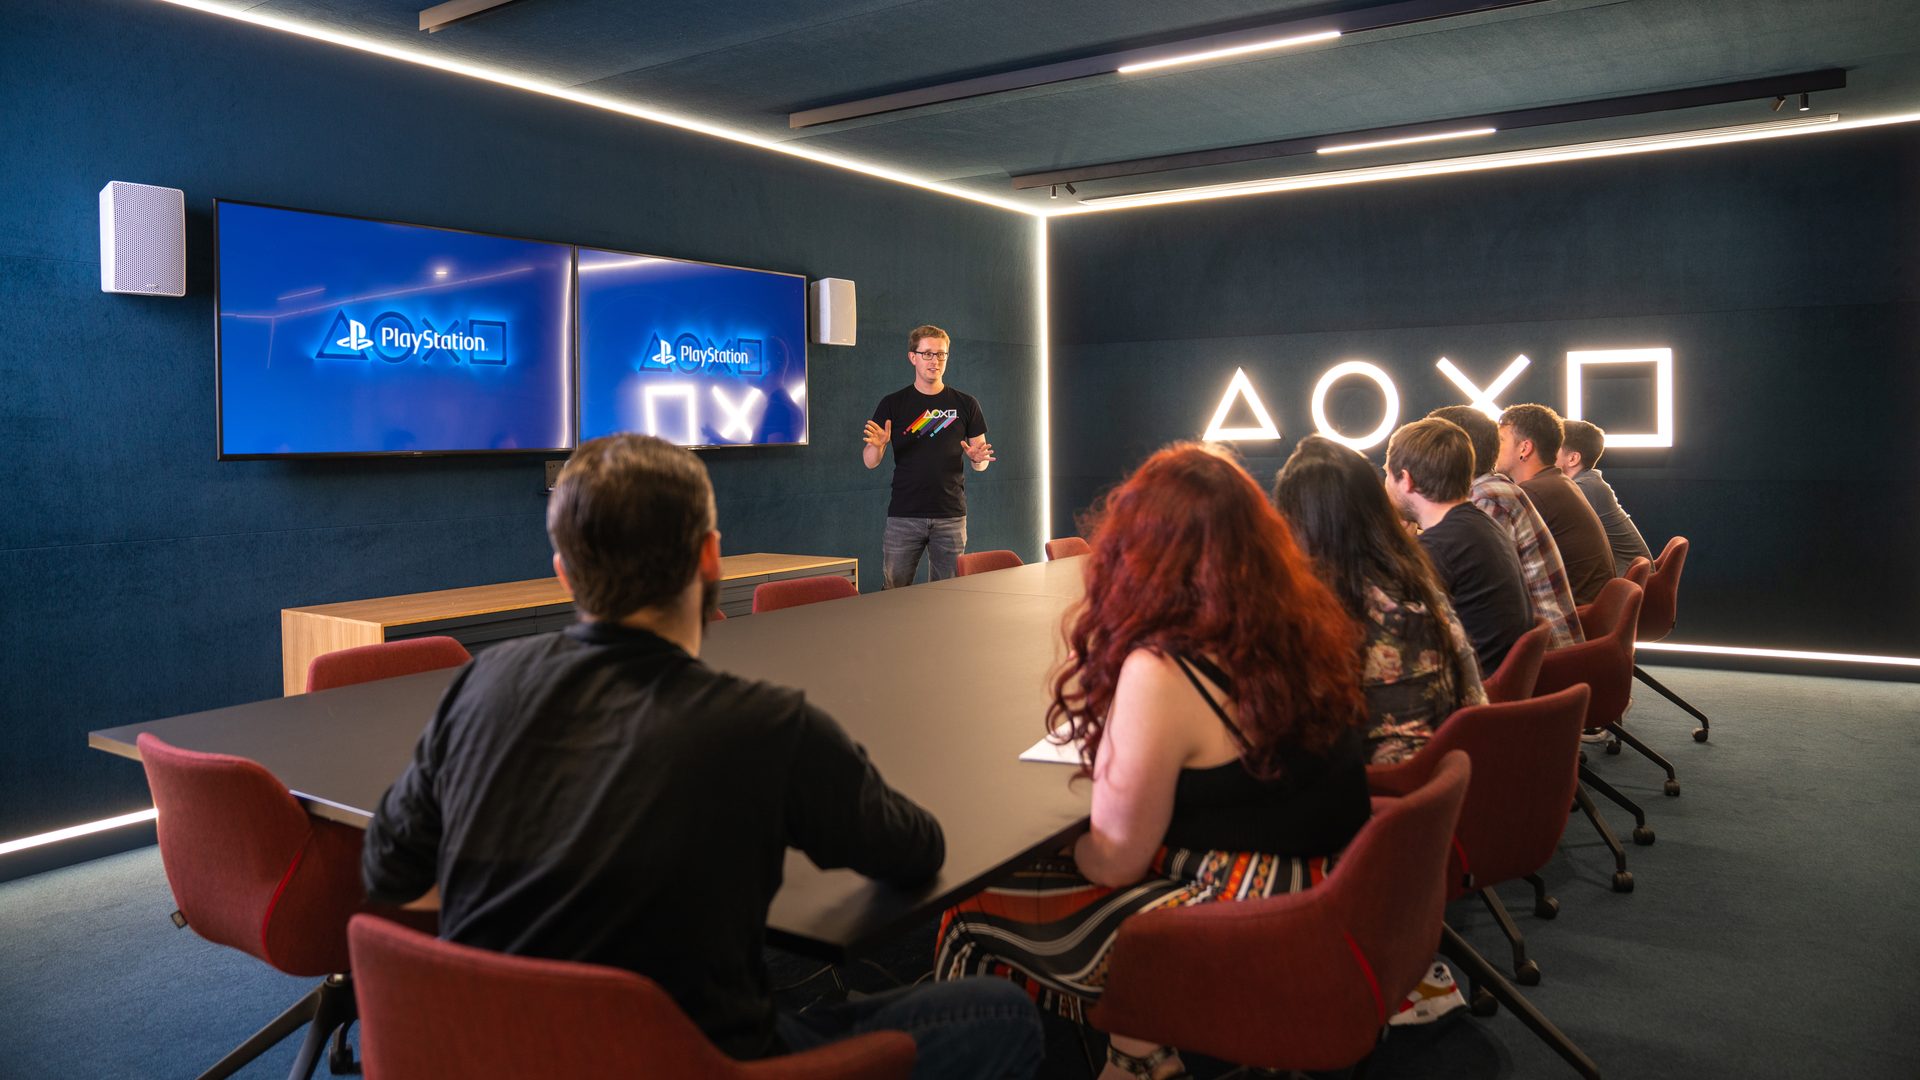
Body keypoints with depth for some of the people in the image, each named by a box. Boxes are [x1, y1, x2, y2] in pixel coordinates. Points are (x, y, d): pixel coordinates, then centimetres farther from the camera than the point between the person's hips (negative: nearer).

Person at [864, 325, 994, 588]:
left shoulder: (965, 405, 7)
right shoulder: (892, 404, 5)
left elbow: (980, 464, 10)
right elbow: (870, 462, 3)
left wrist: (978, 458, -13)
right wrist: (877, 445, -19)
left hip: (951, 516, 1)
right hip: (904, 516, -1)